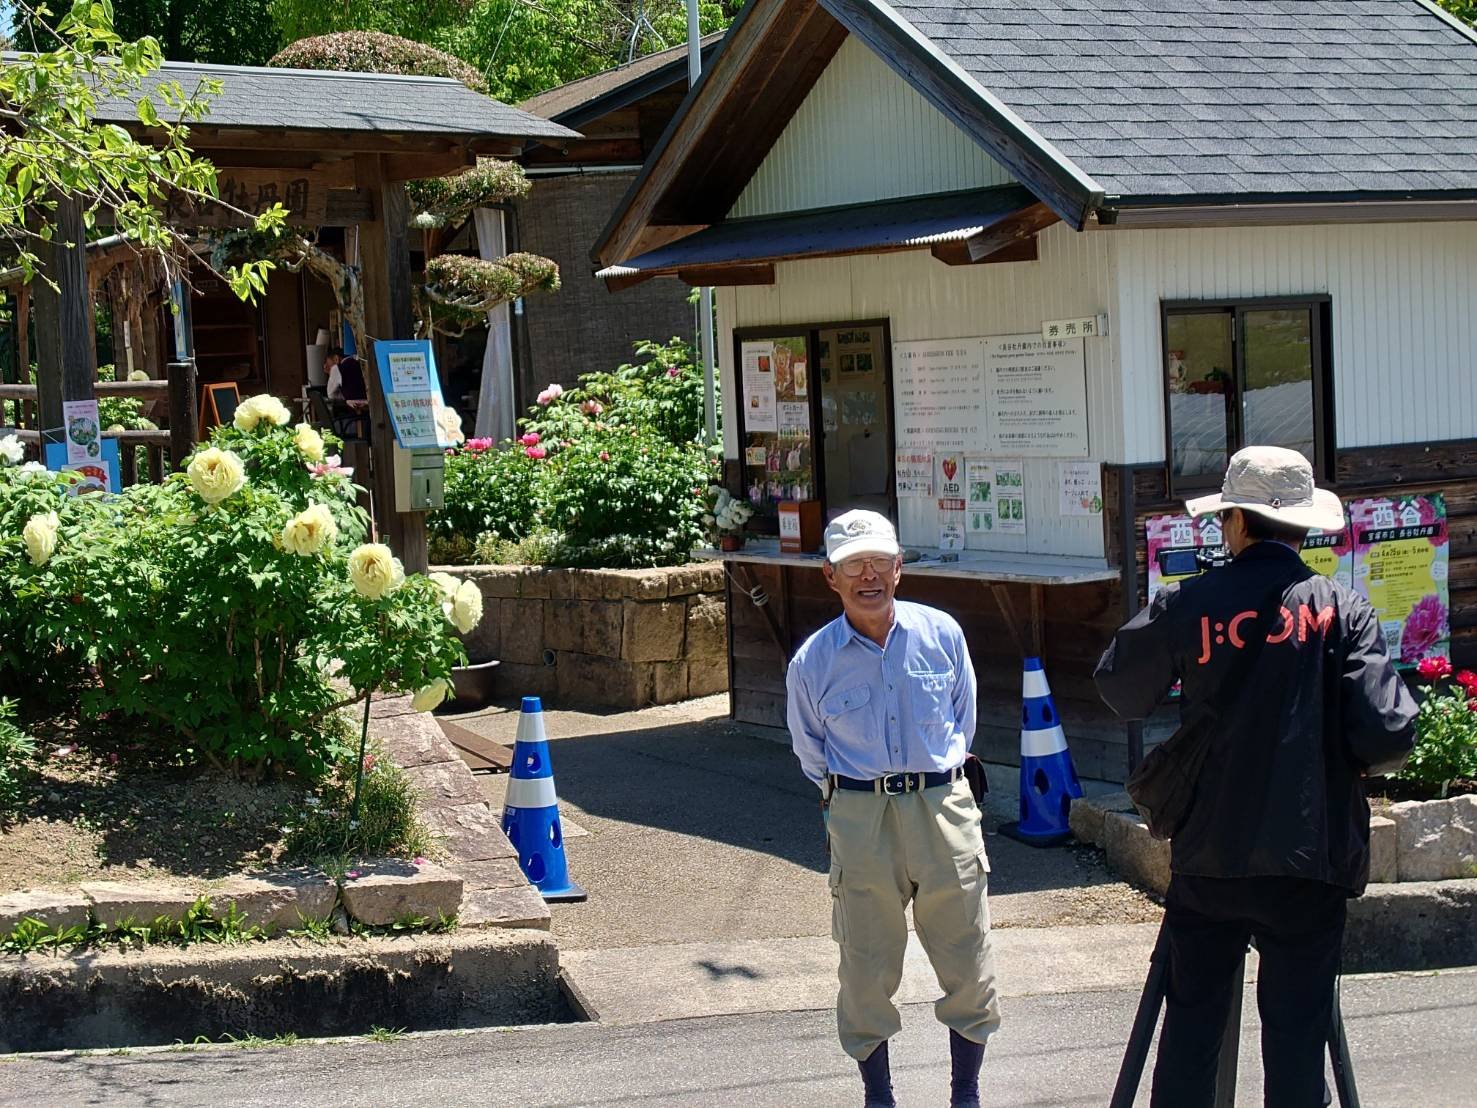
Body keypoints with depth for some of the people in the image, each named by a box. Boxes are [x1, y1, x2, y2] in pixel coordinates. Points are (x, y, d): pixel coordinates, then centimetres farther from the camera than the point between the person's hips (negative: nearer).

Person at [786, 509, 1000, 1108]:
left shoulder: (941, 634, 0)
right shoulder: (812, 662, -3)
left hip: (943, 807, 1)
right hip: (859, 821, -1)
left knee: (968, 967, 5)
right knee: (867, 973, 4)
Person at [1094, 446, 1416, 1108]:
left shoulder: (1187, 606, -4)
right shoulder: (1340, 609, -6)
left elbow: (1120, 691, 10)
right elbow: (1386, 735, -12)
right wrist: (1360, 759, 9)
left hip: (1207, 860, 1)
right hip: (1309, 861, -1)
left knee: (1190, 1025, 10)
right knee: (1296, 1029, 5)